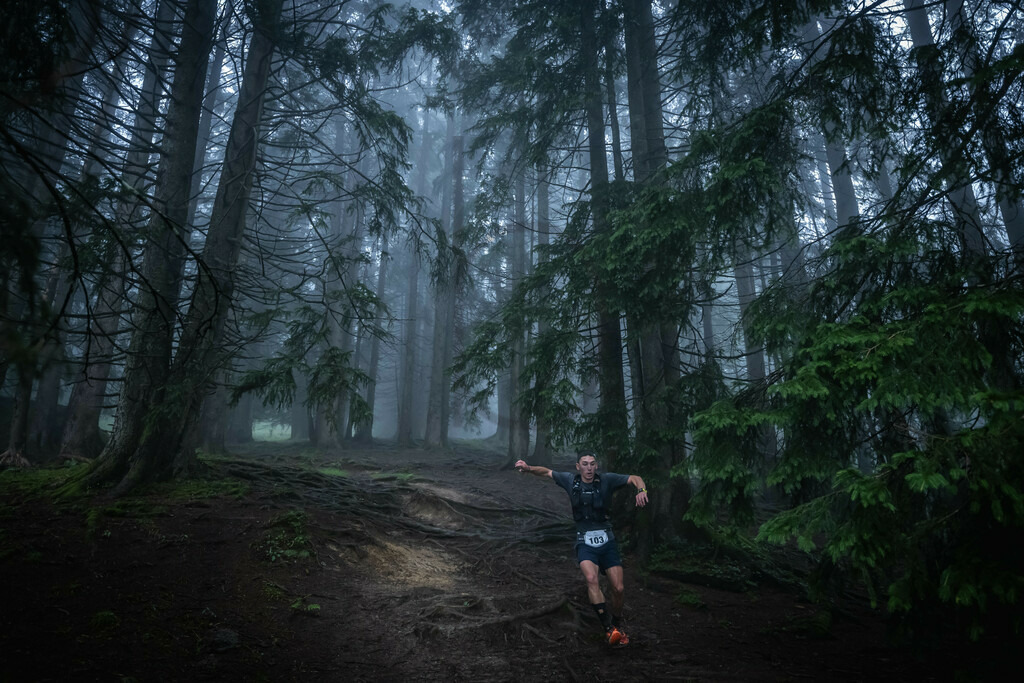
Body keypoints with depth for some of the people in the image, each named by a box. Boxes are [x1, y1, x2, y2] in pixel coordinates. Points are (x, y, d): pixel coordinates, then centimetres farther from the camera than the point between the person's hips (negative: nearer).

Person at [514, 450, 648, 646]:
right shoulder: (571, 480, -1)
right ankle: (609, 628, -17)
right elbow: (546, 471, 8)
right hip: (585, 543, 0)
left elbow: (634, 478, -9)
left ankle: (618, 625, 26)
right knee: (591, 579, -27)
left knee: (618, 588, -3)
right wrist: (528, 468, -9)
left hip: (607, 542, 1)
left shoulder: (606, 480, -6)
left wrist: (641, 490, -30)